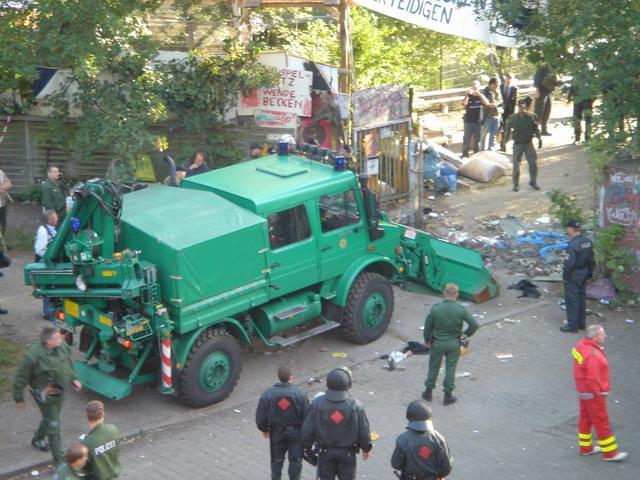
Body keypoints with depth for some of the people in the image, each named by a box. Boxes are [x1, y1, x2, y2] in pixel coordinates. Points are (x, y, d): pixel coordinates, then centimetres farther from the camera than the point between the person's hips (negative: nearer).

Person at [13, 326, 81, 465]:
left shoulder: (62, 347, -12)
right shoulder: (33, 356, -32)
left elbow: (68, 363, 12)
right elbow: (20, 378, -19)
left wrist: (73, 378, 9)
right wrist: (19, 398, -10)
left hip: (60, 392, 7)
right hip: (45, 395, -7)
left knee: (49, 419, 28)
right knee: (53, 425, -2)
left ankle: (37, 439, 56)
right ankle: (59, 461, 9)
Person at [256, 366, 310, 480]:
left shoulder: (267, 394, -11)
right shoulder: (300, 394, -15)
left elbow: (260, 416, -4)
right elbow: (306, 416, -11)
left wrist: (264, 429, 14)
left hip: (276, 432, 2)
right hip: (295, 432, -1)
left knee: (277, 460, 17)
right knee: (295, 460, 11)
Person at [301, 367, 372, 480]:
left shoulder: (318, 403, -15)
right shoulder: (355, 405, -17)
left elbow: (307, 430, -8)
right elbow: (364, 431, -9)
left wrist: (307, 447, 9)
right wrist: (366, 448, 10)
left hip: (325, 453, 1)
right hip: (348, 453, -1)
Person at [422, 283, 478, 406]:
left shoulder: (436, 308, -15)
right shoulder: (461, 310, -14)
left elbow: (427, 326, -6)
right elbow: (475, 325, -12)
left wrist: (427, 339, 12)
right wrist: (467, 334, 7)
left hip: (438, 342, 0)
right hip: (454, 343, 0)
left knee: (433, 367, 16)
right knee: (450, 368, 12)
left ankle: (428, 392, 27)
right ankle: (448, 396, 19)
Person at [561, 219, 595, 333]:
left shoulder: (573, 244, -24)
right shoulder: (588, 241, 2)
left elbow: (570, 262, -24)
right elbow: (591, 259, 10)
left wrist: (565, 275, -14)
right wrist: (590, 272, 18)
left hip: (574, 275, -8)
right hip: (584, 274, 8)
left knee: (572, 299, 1)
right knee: (582, 297, 17)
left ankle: (572, 324, 7)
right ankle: (581, 322, 27)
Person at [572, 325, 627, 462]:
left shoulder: (580, 345, -3)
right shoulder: (593, 355, -32)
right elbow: (593, 379, -29)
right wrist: (599, 394, -15)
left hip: (582, 391, 9)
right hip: (593, 394, -9)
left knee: (585, 419, 20)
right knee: (602, 423, 3)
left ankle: (585, 447, 34)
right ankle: (610, 453, 14)